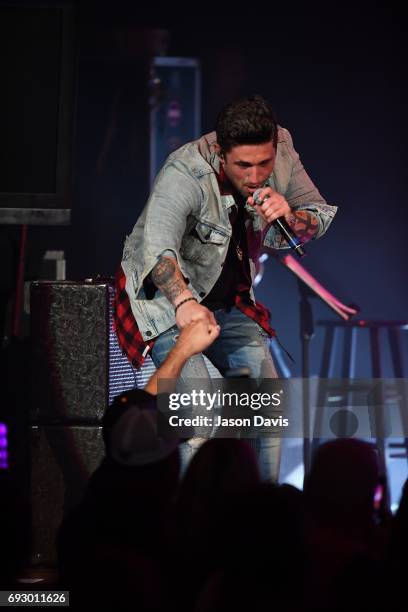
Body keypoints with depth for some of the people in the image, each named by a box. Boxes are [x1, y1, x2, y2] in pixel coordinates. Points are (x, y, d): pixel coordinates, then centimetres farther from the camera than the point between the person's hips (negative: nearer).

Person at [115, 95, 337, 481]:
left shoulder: (281, 151, -13)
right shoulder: (186, 173, -32)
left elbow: (319, 215, -3)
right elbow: (158, 242, -48)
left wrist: (290, 217, -28)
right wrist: (184, 301, -66)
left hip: (228, 300, 7)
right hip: (166, 296, -6)